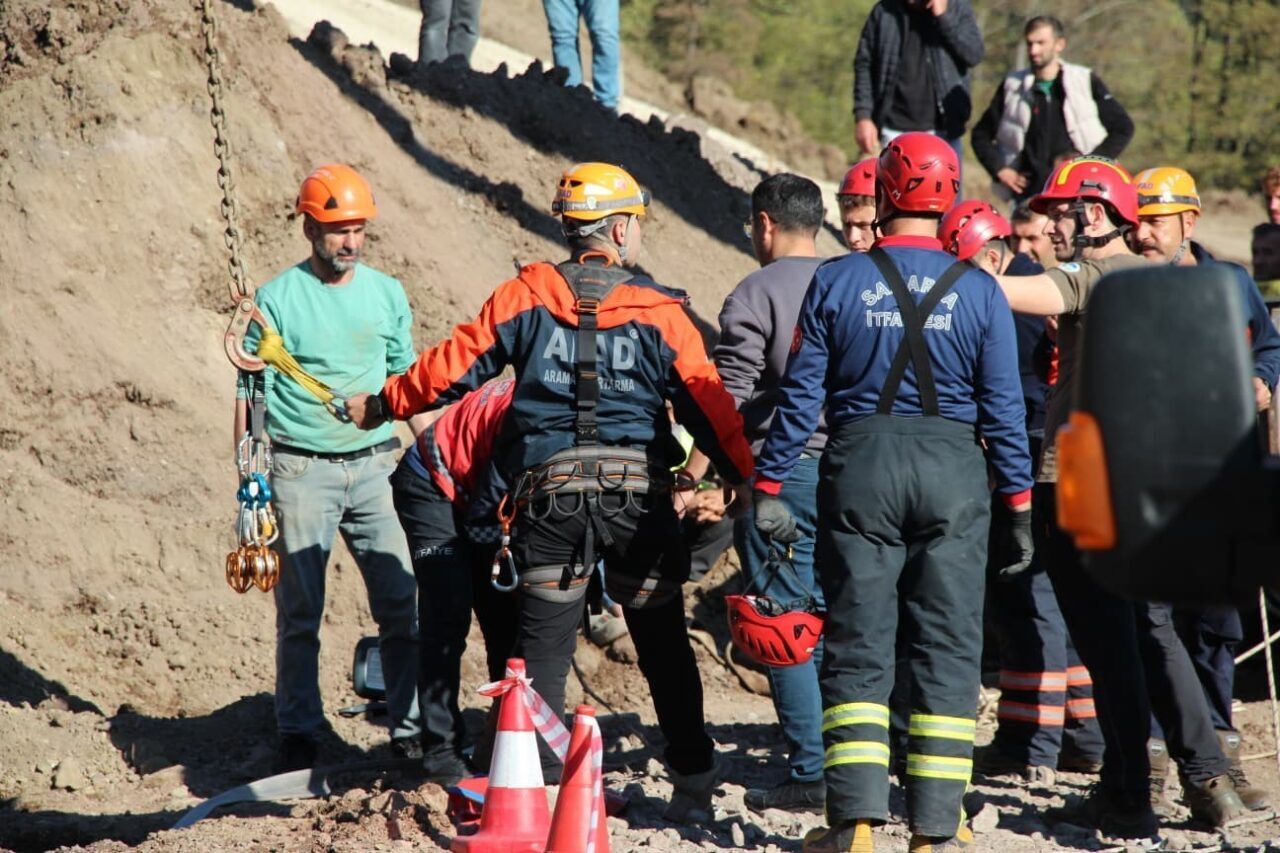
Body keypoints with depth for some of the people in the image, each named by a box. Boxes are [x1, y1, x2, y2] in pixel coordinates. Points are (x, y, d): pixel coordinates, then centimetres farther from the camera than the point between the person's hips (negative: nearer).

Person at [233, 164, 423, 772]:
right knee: (299, 612, 1)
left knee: (402, 603, 0)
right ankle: (298, 736, 9)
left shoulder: (387, 294, 8)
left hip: (375, 465, 3)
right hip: (301, 470, -3)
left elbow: (407, 382, 17)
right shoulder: (277, 300, -3)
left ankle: (411, 726, 9)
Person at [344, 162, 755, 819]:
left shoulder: (527, 295, 2)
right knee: (664, 645, 12)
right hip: (637, 490, 0)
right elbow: (710, 406, 0)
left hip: (548, 491, 0)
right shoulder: (659, 313, 0)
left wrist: (384, 405, 20)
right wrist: (749, 479, 10)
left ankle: (540, 785, -2)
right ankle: (693, 778, 17)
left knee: (542, 647, 4)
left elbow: (455, 364, 5)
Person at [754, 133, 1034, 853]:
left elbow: (801, 394, 0)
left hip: (858, 468, 0)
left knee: (857, 650, 5)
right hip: (954, 471, 0)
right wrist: (1019, 507, 7)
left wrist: (770, 486, 5)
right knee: (948, 652, 5)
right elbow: (1003, 410, 0)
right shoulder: (979, 291, -1)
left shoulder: (836, 281, -1)